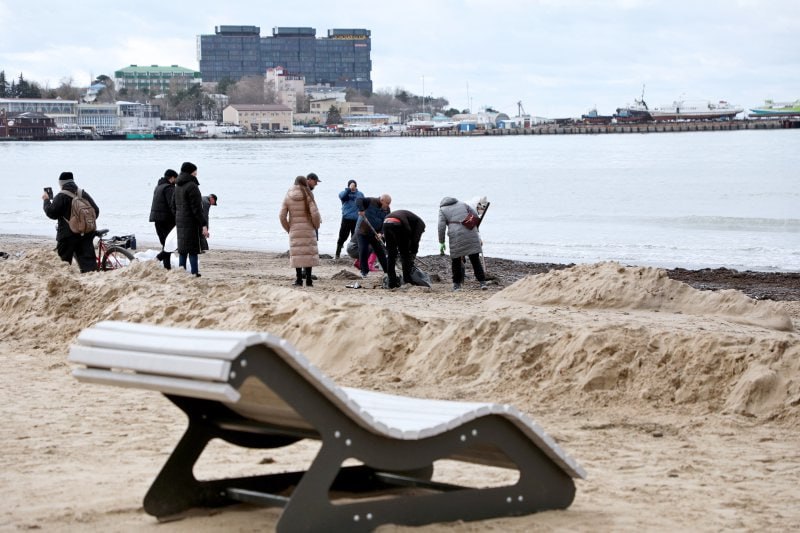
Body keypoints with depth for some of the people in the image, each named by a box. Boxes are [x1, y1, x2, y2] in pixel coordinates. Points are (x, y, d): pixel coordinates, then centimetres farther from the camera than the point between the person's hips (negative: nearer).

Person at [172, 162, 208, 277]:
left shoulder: (178, 186, 13)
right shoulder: (192, 186, -14)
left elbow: (174, 205, 19)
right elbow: (196, 208, -17)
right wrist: (204, 225, -16)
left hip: (180, 221, 8)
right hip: (191, 221, -8)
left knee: (182, 249, 11)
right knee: (193, 249, -6)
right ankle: (194, 273, -7)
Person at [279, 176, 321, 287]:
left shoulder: (288, 197, 2)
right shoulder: (308, 196, -5)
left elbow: (282, 216, -2)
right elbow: (315, 214, -12)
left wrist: (288, 229, 9)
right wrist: (316, 226, 5)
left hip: (294, 230, 2)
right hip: (308, 229, -1)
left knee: (296, 253, 5)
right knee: (309, 252, 4)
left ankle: (299, 279, 4)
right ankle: (308, 279, 2)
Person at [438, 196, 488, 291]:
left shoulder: (442, 210, 12)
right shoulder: (462, 204, 21)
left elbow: (441, 227, 1)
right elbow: (475, 216, 15)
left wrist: (441, 242, 5)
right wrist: (475, 229, 28)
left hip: (456, 235, -2)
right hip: (470, 233, 2)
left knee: (456, 260, 10)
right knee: (475, 259, 3)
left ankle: (457, 284, 13)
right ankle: (482, 282, -3)